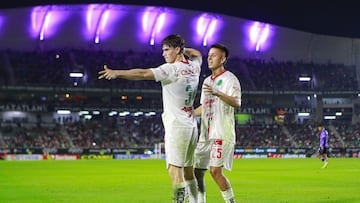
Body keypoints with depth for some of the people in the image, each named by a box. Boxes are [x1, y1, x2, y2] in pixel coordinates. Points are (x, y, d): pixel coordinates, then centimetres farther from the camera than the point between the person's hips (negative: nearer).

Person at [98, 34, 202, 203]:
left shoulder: (172, 69, -13)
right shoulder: (194, 67, 10)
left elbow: (143, 73, -23)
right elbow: (197, 54, 36)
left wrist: (117, 73, -28)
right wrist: (182, 49, 24)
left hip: (177, 127, -9)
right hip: (191, 126, 9)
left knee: (174, 170, -14)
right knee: (188, 171, 14)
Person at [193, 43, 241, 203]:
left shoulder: (229, 79, -5)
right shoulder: (207, 81, 20)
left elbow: (237, 103, -21)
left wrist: (218, 93, -34)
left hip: (222, 134, -8)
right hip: (205, 135, 8)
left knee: (215, 170, -17)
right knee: (197, 171, 5)